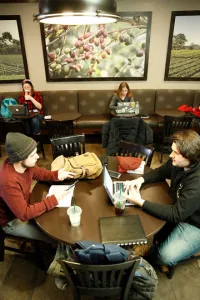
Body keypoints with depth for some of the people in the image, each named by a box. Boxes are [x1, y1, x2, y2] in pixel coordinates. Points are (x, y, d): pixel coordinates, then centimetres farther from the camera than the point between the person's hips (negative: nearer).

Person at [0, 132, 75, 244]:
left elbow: (38, 173, 6)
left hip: (25, 206, 7)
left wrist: (56, 175, -13)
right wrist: (53, 200, -33)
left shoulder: (25, 164, -17)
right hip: (12, 221, -7)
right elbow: (24, 214, -35)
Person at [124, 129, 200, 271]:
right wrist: (141, 179, -15)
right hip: (179, 209, 7)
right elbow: (161, 172, 6)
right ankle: (154, 246, 29)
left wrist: (140, 202, -35)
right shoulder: (177, 162, -13)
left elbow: (176, 215, -35)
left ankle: (151, 259, 20)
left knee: (166, 256, -15)